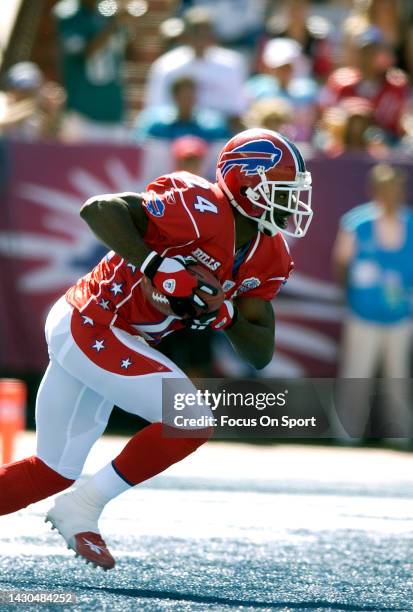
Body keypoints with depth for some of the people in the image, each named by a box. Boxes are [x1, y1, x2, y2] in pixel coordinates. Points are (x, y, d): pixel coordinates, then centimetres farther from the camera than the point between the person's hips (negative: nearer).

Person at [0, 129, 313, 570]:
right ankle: (81, 509, -5)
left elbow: (260, 354, 3)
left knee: (54, 472, 17)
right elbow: (98, 210, -28)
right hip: (91, 329, -9)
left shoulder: (267, 257, 4)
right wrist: (156, 267, -34)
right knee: (190, 421, -15)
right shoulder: (202, 211, -22)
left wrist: (224, 317, -15)